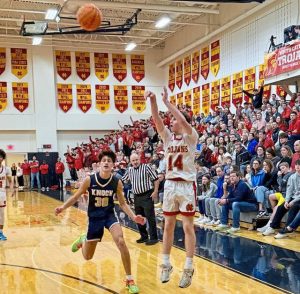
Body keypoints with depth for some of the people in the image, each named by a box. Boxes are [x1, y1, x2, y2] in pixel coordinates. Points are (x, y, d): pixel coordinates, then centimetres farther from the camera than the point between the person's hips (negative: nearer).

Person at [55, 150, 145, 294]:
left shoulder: (117, 182, -13)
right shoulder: (89, 180, -16)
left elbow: (123, 203, -2)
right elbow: (76, 196, -3)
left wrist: (133, 216, -17)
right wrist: (63, 207, -17)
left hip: (110, 215, 0)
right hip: (94, 218, 0)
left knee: (121, 242, -26)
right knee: (87, 257, 10)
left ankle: (129, 280, -10)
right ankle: (82, 240, 49)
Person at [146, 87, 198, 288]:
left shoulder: (190, 136, -5)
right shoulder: (167, 136, 7)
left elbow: (184, 121, -24)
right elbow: (157, 120, -7)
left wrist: (166, 101, -23)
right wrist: (153, 100, -22)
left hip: (186, 185, -5)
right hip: (170, 184, 5)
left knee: (188, 227, 0)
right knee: (168, 226, 9)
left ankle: (189, 268, 7)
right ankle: (166, 264, 20)